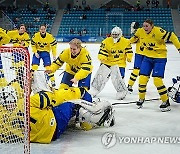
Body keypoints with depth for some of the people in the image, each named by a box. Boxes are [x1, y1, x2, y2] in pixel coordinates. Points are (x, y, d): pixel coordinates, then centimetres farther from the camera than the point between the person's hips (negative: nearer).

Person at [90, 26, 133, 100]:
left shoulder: (126, 42, -5)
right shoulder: (106, 41, -8)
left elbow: (129, 50, 5)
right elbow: (102, 51, -10)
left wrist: (129, 57, -10)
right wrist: (102, 58, -27)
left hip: (119, 63, -1)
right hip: (107, 62, 2)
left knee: (117, 78, -13)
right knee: (100, 76, 2)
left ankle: (122, 92, 10)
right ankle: (94, 90, 19)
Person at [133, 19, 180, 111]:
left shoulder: (158, 31, -22)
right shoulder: (140, 31, -5)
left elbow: (171, 36, -19)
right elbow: (135, 37, 18)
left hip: (160, 58, -5)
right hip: (147, 57, 5)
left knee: (157, 80, -14)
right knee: (142, 78, 0)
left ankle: (166, 102, 1)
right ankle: (141, 99, 22)